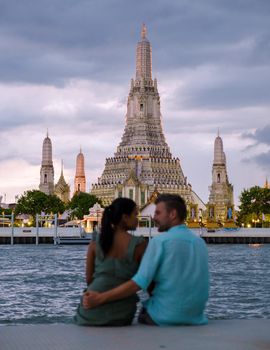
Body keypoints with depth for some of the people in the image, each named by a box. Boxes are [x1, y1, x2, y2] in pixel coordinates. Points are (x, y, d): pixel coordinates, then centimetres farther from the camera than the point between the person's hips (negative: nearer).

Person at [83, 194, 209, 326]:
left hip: (166, 317, -5)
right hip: (196, 317, 5)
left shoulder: (159, 241, -11)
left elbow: (139, 283, -18)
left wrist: (99, 298, -16)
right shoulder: (200, 242, 6)